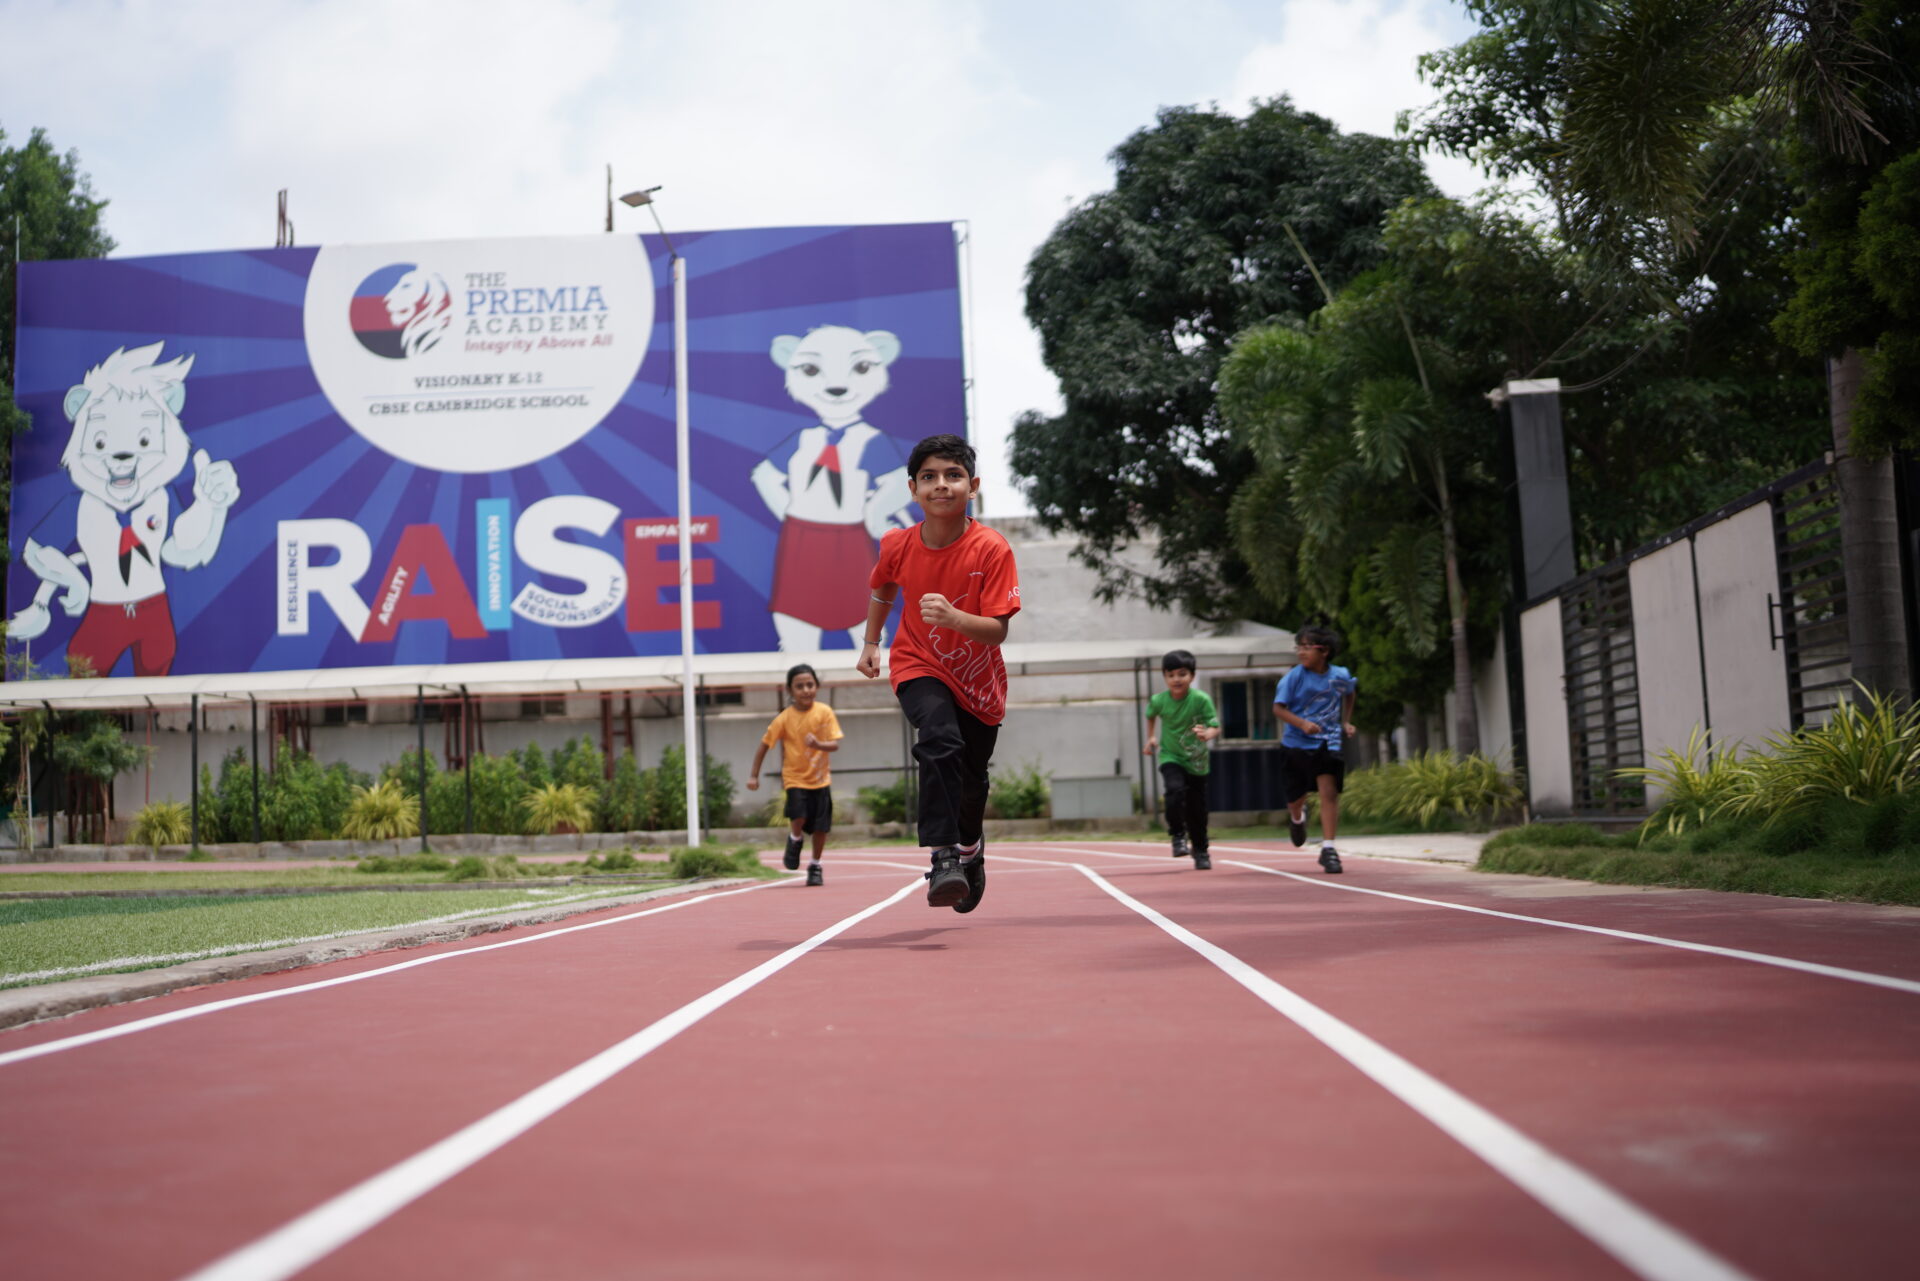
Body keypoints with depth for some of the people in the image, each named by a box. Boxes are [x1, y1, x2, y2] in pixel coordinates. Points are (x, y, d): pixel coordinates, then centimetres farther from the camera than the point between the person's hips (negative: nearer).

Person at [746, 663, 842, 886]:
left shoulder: (824, 712, -8)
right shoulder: (785, 718, -8)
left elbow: (835, 744, -11)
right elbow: (765, 744, 0)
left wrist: (818, 744, -33)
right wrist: (753, 775, -1)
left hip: (820, 777, 1)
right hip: (795, 777, -1)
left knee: (821, 826, 2)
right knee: (799, 816, -23)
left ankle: (815, 866, 25)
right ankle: (795, 839, 12)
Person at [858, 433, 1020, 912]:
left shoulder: (991, 549, -21)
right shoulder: (897, 545, -12)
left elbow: (997, 630, -26)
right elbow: (882, 590, 12)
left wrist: (954, 618, -42)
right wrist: (871, 643, 10)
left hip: (977, 681, 0)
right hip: (919, 664, 0)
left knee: (971, 783, 13)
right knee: (940, 738, -32)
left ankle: (970, 846, 47)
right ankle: (943, 855, -31)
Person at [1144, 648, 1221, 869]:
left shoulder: (1201, 699, -19)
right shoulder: (1159, 700, -12)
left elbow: (1216, 727, -20)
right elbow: (1151, 715, 12)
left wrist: (1207, 734, -40)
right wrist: (1151, 737, 8)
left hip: (1197, 761, 0)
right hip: (1171, 757, 0)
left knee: (1197, 809, 7)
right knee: (1175, 789, -29)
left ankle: (1200, 850, 29)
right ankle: (1178, 836, -11)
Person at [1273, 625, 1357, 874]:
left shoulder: (1341, 676, -2)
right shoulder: (1294, 677, -10)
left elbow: (1349, 694, 22)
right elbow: (1278, 708, -13)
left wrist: (1346, 721, 15)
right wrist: (1302, 723, -27)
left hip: (1327, 743, 0)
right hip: (1296, 744, 0)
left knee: (1329, 792, -15)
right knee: (1295, 799, 12)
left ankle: (1328, 849, -10)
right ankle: (1297, 817, 49)